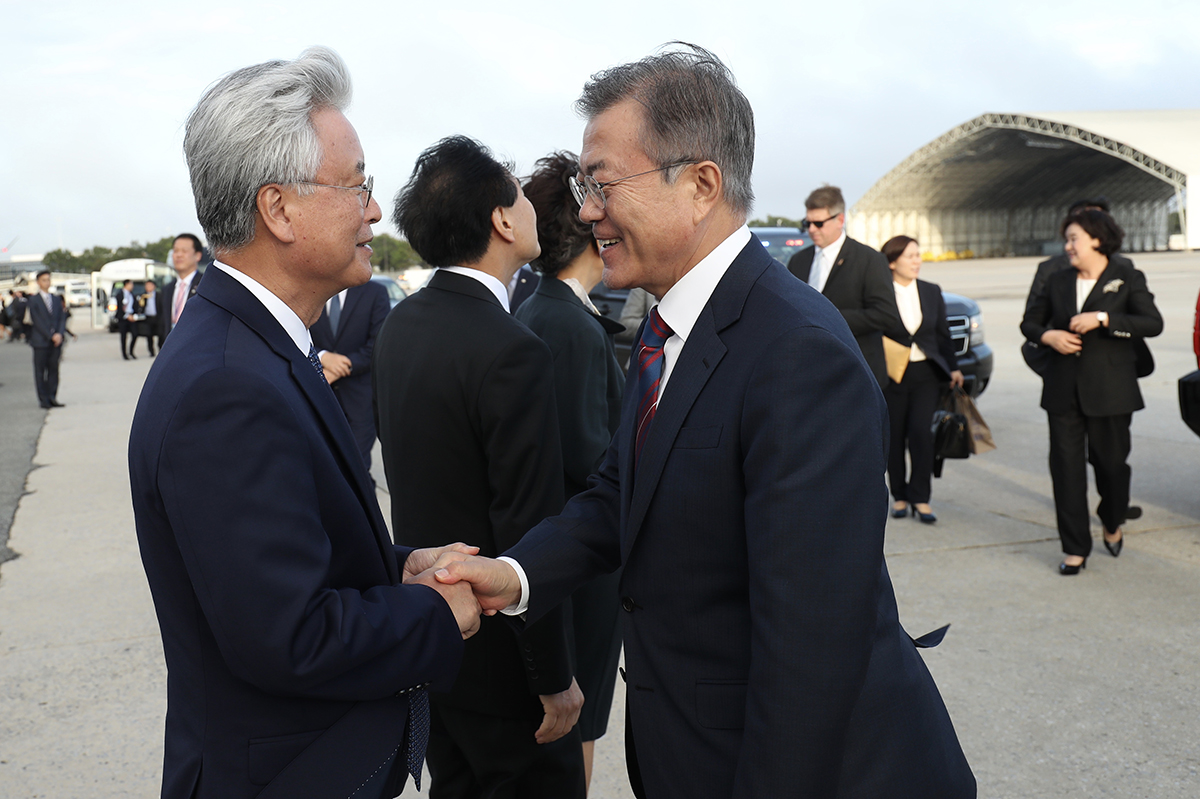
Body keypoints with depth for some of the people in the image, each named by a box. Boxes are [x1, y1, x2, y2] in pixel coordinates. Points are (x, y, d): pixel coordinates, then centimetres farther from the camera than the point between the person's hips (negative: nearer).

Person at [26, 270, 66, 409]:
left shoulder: (56, 299, 14)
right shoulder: (33, 300, -1)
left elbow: (62, 318, 10)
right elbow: (37, 322, -7)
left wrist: (59, 334, -7)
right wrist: (51, 336, -12)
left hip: (56, 340, 4)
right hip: (40, 341, -4)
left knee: (53, 370, 5)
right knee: (40, 371, 0)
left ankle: (52, 397, 10)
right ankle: (43, 400, 4)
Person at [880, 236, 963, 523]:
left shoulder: (932, 292, 9)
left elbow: (943, 333, 16)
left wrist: (953, 368, 11)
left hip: (926, 373, 2)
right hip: (891, 374, -2)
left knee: (921, 432, -10)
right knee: (894, 437, 4)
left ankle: (920, 497, -1)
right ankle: (899, 495, 19)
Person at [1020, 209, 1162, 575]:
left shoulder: (1128, 279, 1)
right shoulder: (1058, 281, 12)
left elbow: (1153, 323, -12)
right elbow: (1030, 322, 19)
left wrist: (1103, 319, -21)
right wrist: (1048, 335, -3)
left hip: (1109, 390, -3)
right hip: (1064, 390, 3)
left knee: (1111, 461, 5)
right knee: (1066, 466, 0)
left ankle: (1112, 525, 36)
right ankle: (1075, 549, 9)